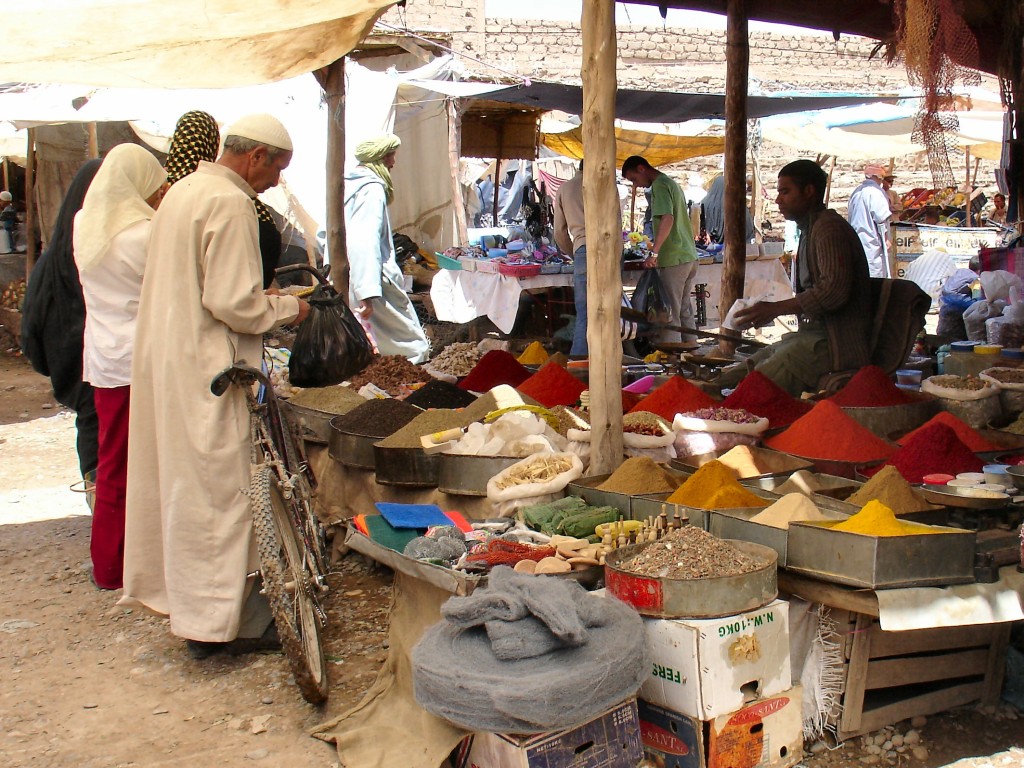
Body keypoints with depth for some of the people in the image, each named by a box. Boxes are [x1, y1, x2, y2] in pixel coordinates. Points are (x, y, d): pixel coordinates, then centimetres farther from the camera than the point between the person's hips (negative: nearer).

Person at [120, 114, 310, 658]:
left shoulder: (183, 190, 13)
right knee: (215, 492, -1)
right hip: (205, 370, -10)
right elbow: (233, 303, -22)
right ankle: (212, 620, 8)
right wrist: (287, 308, -6)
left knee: (179, 484, 17)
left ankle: (181, 595, 31)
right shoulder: (229, 204, -17)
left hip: (163, 358, 10)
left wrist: (266, 301, 17)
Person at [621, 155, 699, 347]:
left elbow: (667, 219, -25)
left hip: (674, 259, -10)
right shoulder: (672, 184, 19)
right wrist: (658, 248, 25)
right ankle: (690, 344, 18)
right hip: (689, 256, 10)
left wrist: (654, 253, -27)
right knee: (684, 308, 14)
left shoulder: (660, 186, -11)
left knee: (670, 310, -6)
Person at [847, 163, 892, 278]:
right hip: (872, 241, -8)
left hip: (856, 240, 8)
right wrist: (886, 238, -6)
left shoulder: (856, 192, 14)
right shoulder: (875, 191, -10)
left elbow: (849, 218, 19)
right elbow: (881, 217, -15)